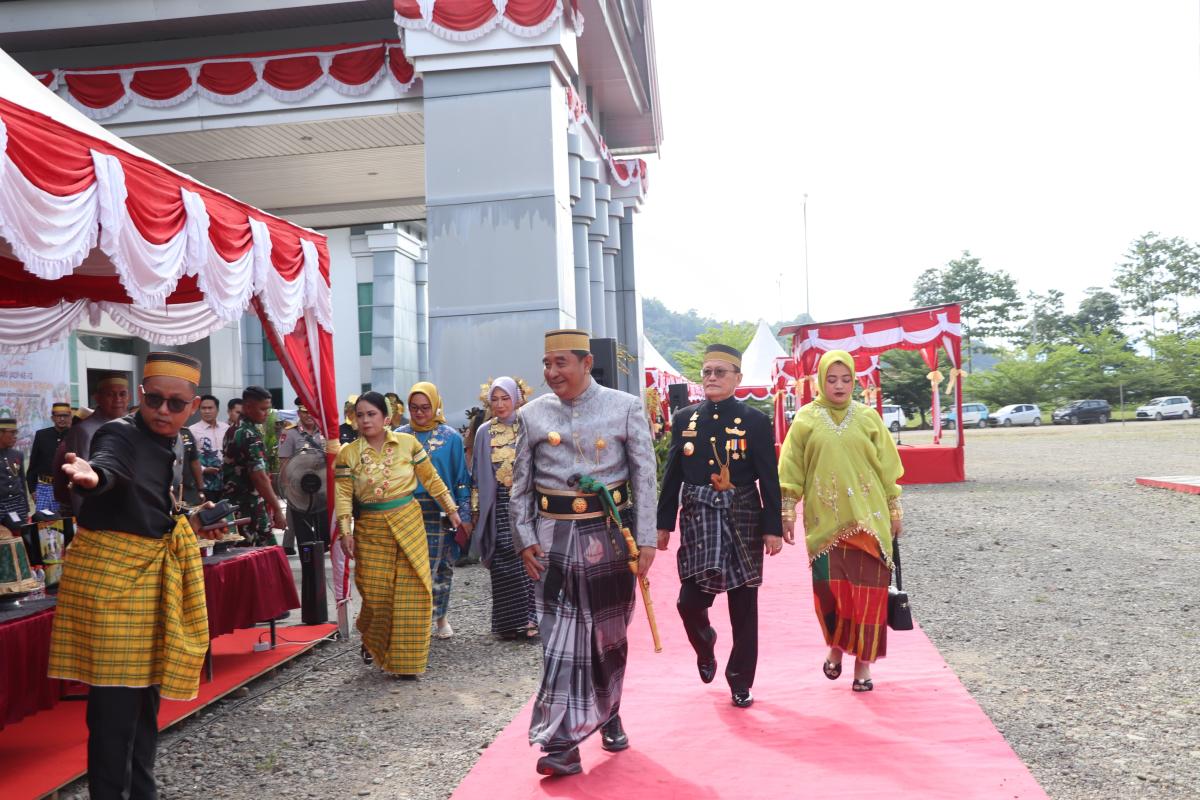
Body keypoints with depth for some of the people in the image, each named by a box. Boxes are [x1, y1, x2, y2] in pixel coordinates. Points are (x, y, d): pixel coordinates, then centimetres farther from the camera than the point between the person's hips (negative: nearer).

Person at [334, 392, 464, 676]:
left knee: (410, 591, -1)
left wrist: (451, 509, 7)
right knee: (376, 593, 1)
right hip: (371, 530, 0)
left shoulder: (408, 443, -1)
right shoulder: (348, 453, -1)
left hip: (409, 524, 1)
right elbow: (343, 494, -3)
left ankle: (406, 659, 12)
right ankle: (370, 639, 34)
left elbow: (431, 479, 5)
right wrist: (345, 531, -11)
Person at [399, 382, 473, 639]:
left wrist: (464, 517, -1)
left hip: (442, 512, -1)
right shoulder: (399, 437, 6)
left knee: (442, 566, 6)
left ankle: (440, 616, 23)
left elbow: (462, 480, 3)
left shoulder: (451, 437, 2)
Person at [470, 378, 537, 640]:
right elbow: (478, 473, 9)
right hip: (498, 505, 1)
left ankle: (530, 618, 2)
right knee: (503, 564, -1)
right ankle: (509, 622, 7)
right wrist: (477, 508, 5)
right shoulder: (484, 432, 8)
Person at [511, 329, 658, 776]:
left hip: (610, 532, 0)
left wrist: (646, 539, -6)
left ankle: (608, 715, 37)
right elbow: (520, 484, 7)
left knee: (610, 632, 14)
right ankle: (562, 744, -1)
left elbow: (645, 476, -2)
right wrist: (525, 539, 0)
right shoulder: (532, 415, 3)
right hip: (555, 536, 0)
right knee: (560, 637, -5)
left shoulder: (625, 407, -2)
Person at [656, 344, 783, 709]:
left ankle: (740, 681, 22)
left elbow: (770, 480, -4)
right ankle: (705, 647, 30)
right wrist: (664, 523, 6)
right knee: (690, 600, -5)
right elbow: (672, 475, 8)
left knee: (743, 606, 6)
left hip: (742, 520, -1)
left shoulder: (756, 421, -2)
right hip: (698, 518, 2)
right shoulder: (684, 419, 6)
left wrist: (773, 528, -8)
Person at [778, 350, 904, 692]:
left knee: (867, 592, 1)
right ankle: (836, 646, 23)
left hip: (867, 519, 1)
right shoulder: (806, 419, 3)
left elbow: (887, 468, 9)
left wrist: (895, 510, 9)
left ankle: (863, 661, 16)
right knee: (829, 588, -5)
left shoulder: (868, 417, 5)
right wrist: (787, 512, 0)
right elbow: (791, 471, 4)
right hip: (825, 521, -1)